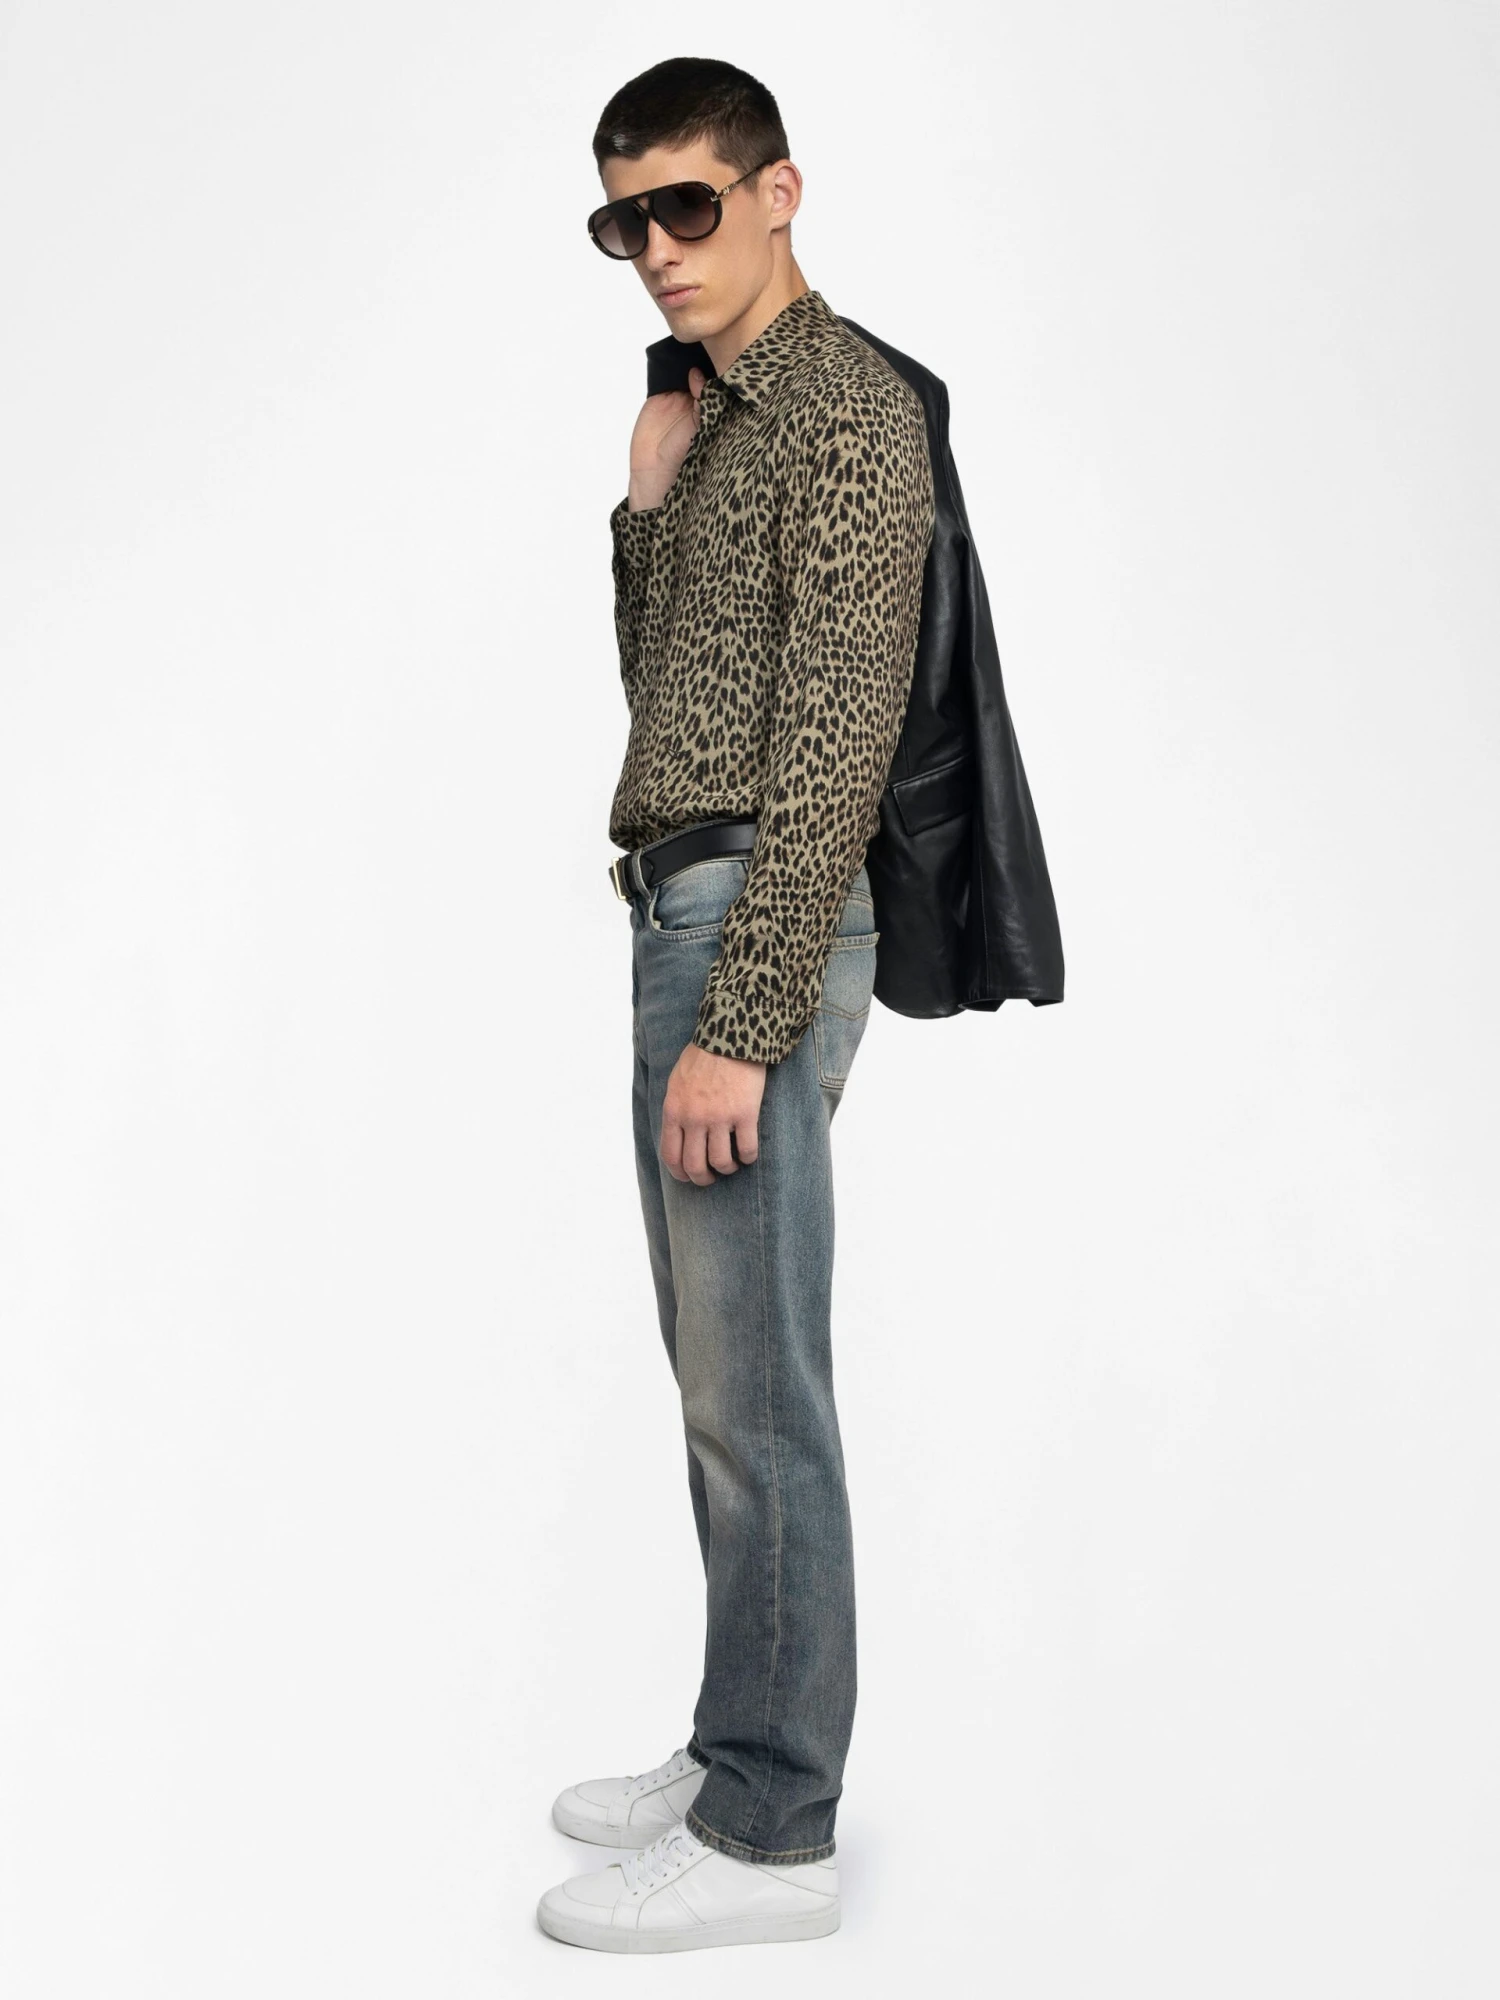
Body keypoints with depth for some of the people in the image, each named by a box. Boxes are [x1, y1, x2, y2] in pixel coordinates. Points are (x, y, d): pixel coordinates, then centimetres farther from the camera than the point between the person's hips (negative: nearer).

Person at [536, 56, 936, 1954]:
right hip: (680, 908, 10)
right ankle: (741, 1751, 26)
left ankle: (771, 1837, 6)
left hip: (755, 924, -10)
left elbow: (837, 745, -18)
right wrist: (643, 511, 8)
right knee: (717, 1379, 14)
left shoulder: (848, 409, -10)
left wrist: (737, 1025, -22)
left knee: (755, 1393, -5)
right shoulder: (716, 416, 20)